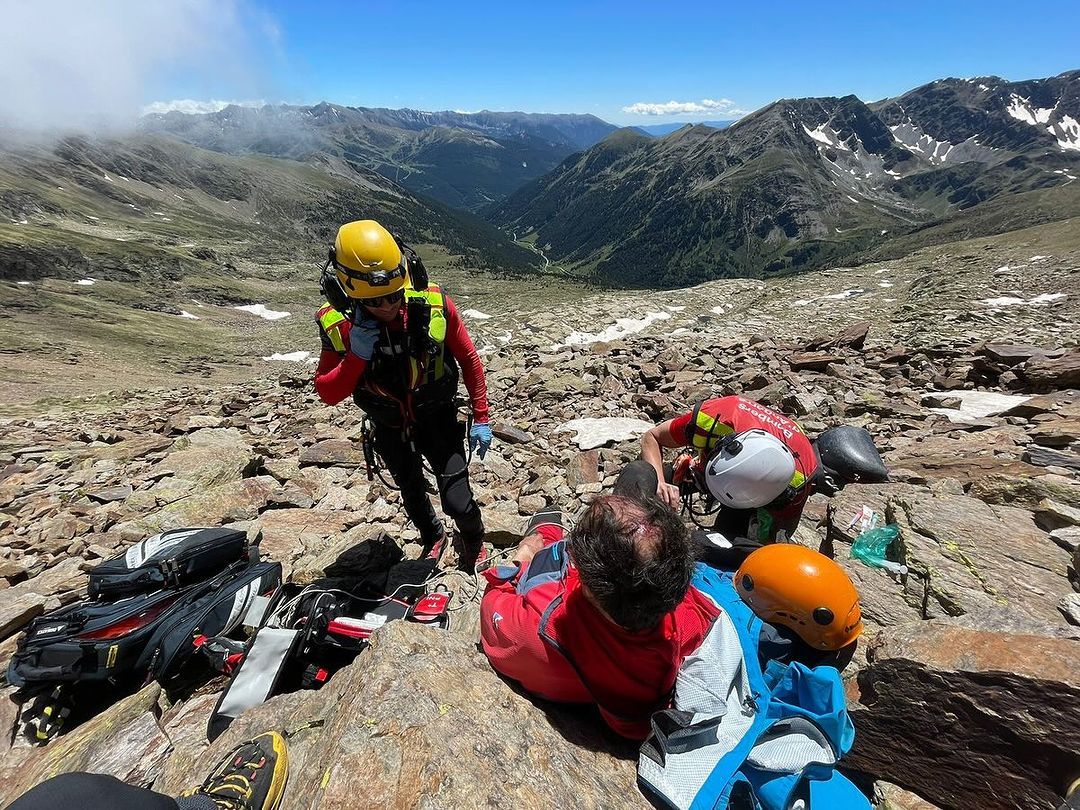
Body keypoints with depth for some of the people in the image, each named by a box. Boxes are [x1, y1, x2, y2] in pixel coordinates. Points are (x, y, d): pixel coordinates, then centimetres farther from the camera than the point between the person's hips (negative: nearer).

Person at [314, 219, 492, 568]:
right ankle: (433, 539, 56)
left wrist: (481, 418, -9)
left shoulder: (434, 305, -25)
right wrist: (356, 356, -33)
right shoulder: (338, 325, -21)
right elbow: (328, 394, -14)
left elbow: (469, 359, -11)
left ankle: (473, 543, 33)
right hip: (390, 428, 2)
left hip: (437, 418, -2)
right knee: (412, 495, 24)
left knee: (457, 502, -4)